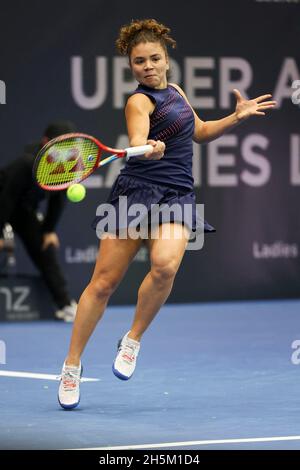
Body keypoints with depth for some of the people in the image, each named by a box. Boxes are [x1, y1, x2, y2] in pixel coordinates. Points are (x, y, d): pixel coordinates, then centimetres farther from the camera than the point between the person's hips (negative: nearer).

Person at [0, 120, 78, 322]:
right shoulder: (27, 163, -36)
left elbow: (58, 199, -4)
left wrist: (49, 230, -1)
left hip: (26, 209, 6)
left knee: (45, 250, 4)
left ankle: (66, 305, 7)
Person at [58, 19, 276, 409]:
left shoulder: (175, 91, 16)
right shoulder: (139, 101, -6)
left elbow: (199, 132, 32)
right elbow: (136, 140, -27)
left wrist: (237, 117, 21)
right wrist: (147, 148, -49)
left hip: (177, 197, 5)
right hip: (137, 191, -5)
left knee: (165, 266, -26)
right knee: (104, 281, -4)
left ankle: (132, 341, -5)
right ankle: (72, 365, 10)